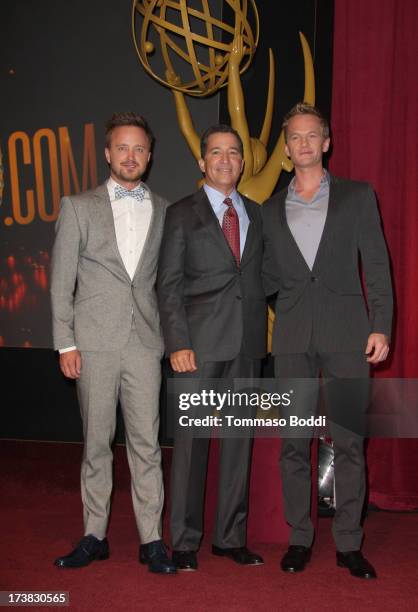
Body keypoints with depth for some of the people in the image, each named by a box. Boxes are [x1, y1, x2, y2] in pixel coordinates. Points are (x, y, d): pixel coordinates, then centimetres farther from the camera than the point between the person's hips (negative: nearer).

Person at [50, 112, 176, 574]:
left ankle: (151, 540, 9)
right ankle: (94, 536, 18)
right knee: (96, 442, 6)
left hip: (145, 342, 1)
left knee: (146, 443, 1)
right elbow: (61, 281, 3)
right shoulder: (78, 207, 6)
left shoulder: (163, 210, 11)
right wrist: (65, 343, -4)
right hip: (94, 342, -1)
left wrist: (170, 335, 4)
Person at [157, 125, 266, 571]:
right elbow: (168, 286, -3)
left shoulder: (256, 214, 16)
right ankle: (184, 541, 13)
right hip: (200, 342, -4)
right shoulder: (182, 214, 3)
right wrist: (178, 344, -12)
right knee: (191, 439, 1)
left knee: (239, 439, 9)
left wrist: (262, 331, 4)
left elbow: (261, 275, 16)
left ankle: (230, 536, 21)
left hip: (246, 342, 4)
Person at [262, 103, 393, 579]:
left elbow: (376, 266, 3)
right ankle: (299, 539, 18)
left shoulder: (357, 196, 8)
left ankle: (348, 543, 14)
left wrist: (380, 326, -5)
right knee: (294, 442, 5)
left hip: (346, 332, -2)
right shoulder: (271, 210, 14)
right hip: (293, 336, 2)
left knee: (349, 441, 1)